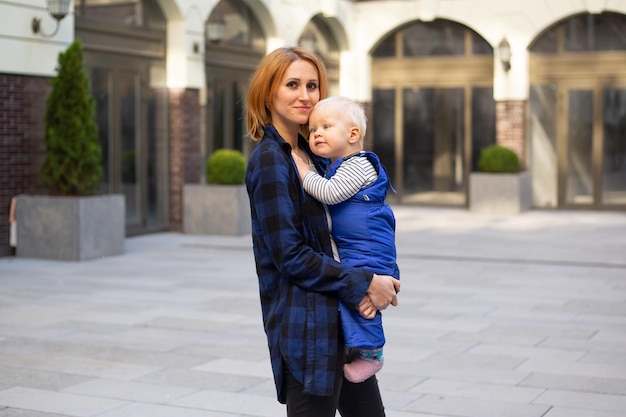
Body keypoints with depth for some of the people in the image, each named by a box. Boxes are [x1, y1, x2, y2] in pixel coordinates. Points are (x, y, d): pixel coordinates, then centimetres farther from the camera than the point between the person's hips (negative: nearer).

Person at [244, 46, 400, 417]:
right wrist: (364, 283, -13)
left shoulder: (311, 153, 13)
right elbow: (290, 255, -17)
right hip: (304, 323, -8)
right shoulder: (269, 159, -12)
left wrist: (368, 286, -5)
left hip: (340, 318, 8)